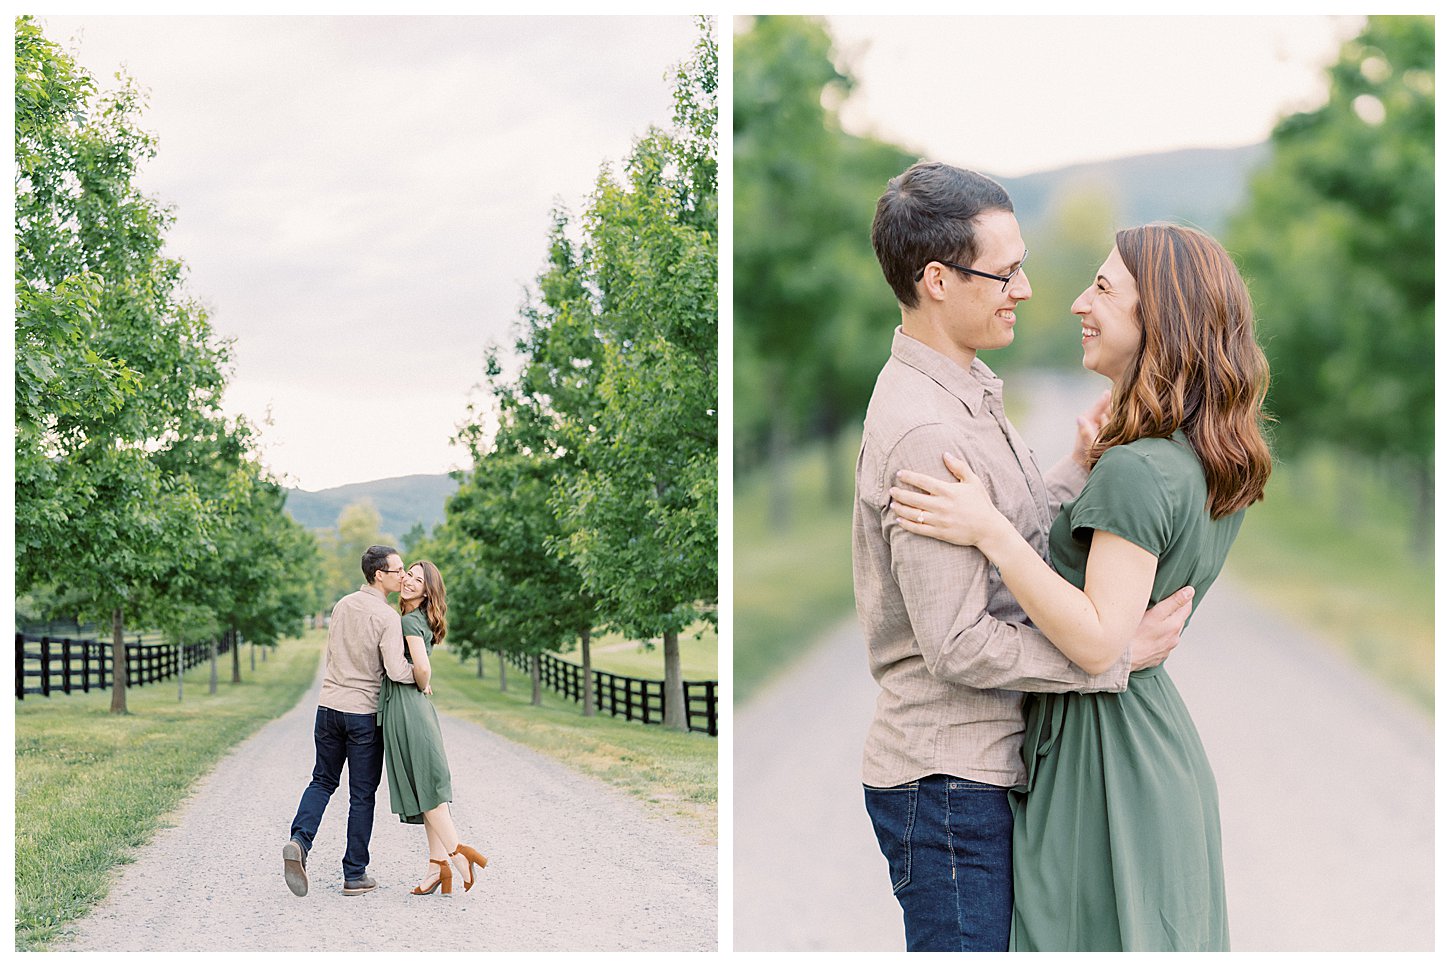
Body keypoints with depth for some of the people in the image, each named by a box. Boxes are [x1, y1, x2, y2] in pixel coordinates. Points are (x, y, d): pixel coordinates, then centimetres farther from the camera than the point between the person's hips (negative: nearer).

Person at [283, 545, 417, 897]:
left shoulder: (342, 606, 7)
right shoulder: (387, 617, -14)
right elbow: (396, 670, -22)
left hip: (329, 706, 5)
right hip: (363, 712, -5)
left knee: (322, 781, 16)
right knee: (362, 795, 4)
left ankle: (299, 841, -9)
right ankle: (355, 875, 8)